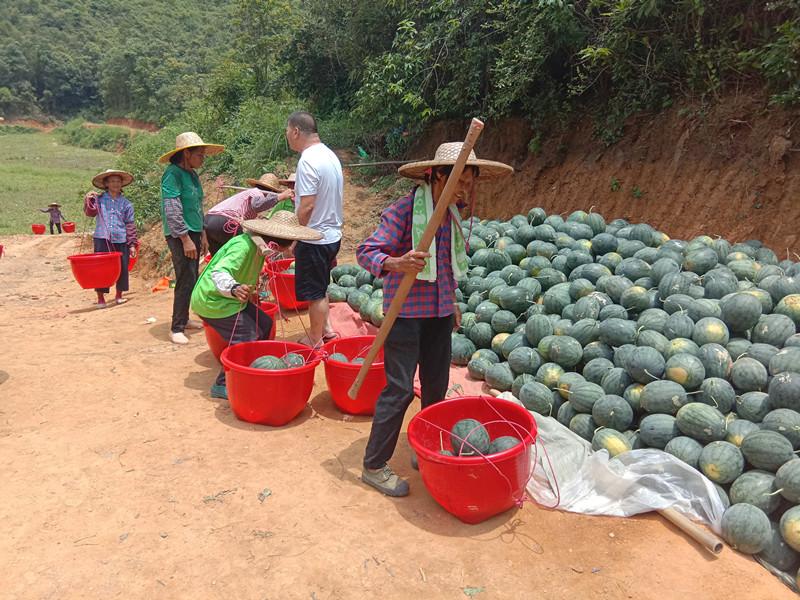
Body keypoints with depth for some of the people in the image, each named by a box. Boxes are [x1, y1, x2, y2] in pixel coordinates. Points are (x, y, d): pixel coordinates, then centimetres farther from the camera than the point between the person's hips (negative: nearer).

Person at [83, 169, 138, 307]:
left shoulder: (126, 203, 7)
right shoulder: (99, 199, 6)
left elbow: (130, 225, 6)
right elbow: (90, 213, -5)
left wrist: (132, 244, 3)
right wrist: (89, 200, -19)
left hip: (121, 240, 1)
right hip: (102, 239, -1)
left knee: (122, 268, 5)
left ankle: (119, 295, 21)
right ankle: (100, 297, 7)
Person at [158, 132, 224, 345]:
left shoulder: (192, 174, 13)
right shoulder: (173, 174, -13)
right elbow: (172, 210, -19)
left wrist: (202, 235, 19)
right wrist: (185, 239, -21)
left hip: (193, 233, 9)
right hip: (179, 236, -9)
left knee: (191, 280, 14)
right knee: (186, 281, -10)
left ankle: (184, 318, 26)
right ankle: (176, 328, -2)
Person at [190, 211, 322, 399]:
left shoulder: (259, 245, 1)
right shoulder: (243, 246, -27)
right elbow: (219, 273, -39)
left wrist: (249, 292, 27)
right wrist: (234, 288, -56)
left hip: (226, 298, 10)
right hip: (212, 300, -10)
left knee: (264, 323, 9)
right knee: (248, 337, -15)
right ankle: (222, 385, -2)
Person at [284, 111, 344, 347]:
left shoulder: (308, 161, -20)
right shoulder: (329, 155, 9)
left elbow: (307, 206, -24)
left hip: (315, 238, -9)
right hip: (333, 234, 9)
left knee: (315, 292, 4)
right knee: (320, 288, 22)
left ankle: (315, 341, 17)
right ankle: (326, 328, 31)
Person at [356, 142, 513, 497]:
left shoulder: (451, 213, 8)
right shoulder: (404, 210, -15)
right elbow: (366, 251, -19)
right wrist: (394, 263, -39)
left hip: (439, 313, 7)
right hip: (406, 313, -7)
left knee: (436, 387, 12)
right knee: (399, 389, -5)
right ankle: (374, 465, 9)